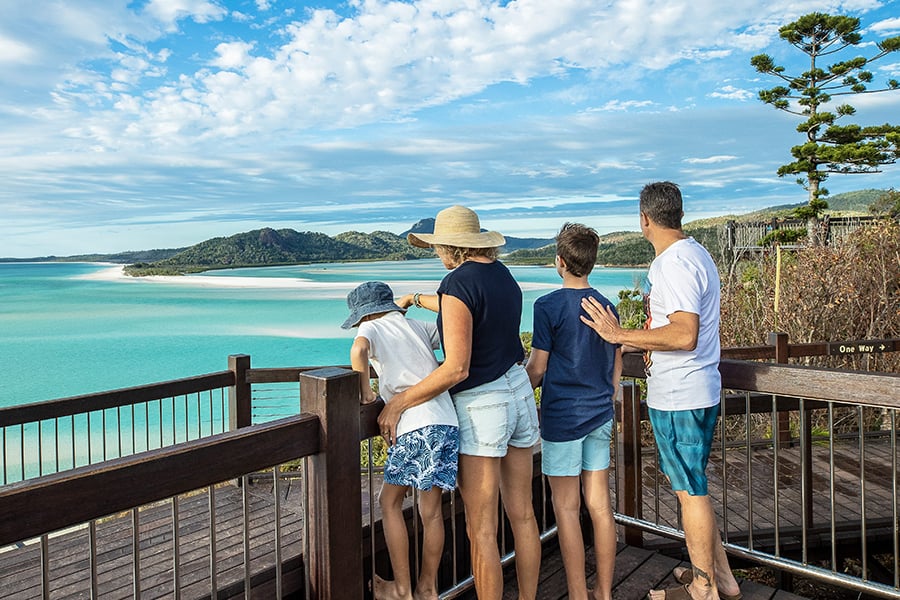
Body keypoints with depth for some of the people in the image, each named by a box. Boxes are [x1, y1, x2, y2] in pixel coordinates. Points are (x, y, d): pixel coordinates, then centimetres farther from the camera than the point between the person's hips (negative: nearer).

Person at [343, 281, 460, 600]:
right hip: (448, 421, 6)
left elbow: (358, 349, -17)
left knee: (390, 502, 13)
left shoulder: (371, 328, 5)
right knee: (431, 510, 15)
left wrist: (364, 390, -5)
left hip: (415, 425, -6)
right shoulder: (417, 326, 20)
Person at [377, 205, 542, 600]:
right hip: (520, 393, 9)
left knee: (481, 531, 2)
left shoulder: (458, 283, -17)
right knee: (522, 515, 17)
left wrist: (398, 403, -14)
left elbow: (457, 369, -22)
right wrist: (419, 299, 41)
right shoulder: (502, 274, 7)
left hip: (481, 405, -8)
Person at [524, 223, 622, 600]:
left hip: (562, 417, -6)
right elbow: (616, 367, 12)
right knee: (600, 505, 12)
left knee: (567, 509, 4)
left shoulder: (548, 306, -12)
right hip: (600, 416, 6)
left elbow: (536, 370, -10)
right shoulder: (606, 306, 6)